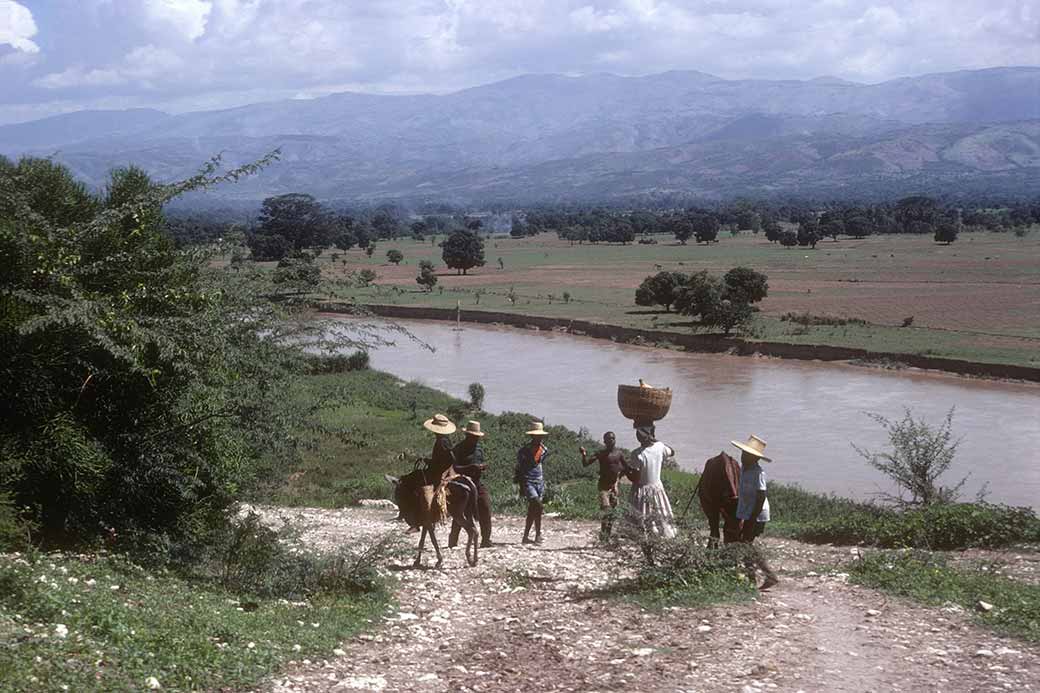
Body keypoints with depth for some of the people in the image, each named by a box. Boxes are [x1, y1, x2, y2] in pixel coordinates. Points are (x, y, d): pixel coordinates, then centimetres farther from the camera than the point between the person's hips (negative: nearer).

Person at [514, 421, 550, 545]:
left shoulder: (544, 450, 8)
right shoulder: (524, 450, -10)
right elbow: (519, 469, -6)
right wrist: (521, 487, -8)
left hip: (539, 481, 6)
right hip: (527, 481, -6)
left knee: (532, 511, 7)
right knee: (537, 504, -20)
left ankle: (526, 537, 14)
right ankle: (538, 534, -13)